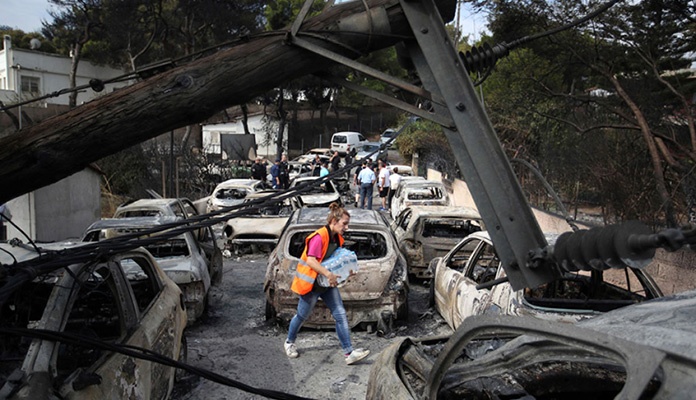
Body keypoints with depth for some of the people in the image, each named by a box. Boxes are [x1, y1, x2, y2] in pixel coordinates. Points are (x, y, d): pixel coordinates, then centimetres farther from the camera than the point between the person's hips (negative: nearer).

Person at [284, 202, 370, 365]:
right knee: (302, 315, 12)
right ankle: (289, 342, 38)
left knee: (341, 315, -2)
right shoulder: (319, 237, -23)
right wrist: (328, 274, -35)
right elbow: (310, 260, -30)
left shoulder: (338, 239, 5)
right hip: (311, 284, -8)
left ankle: (349, 353, -1)